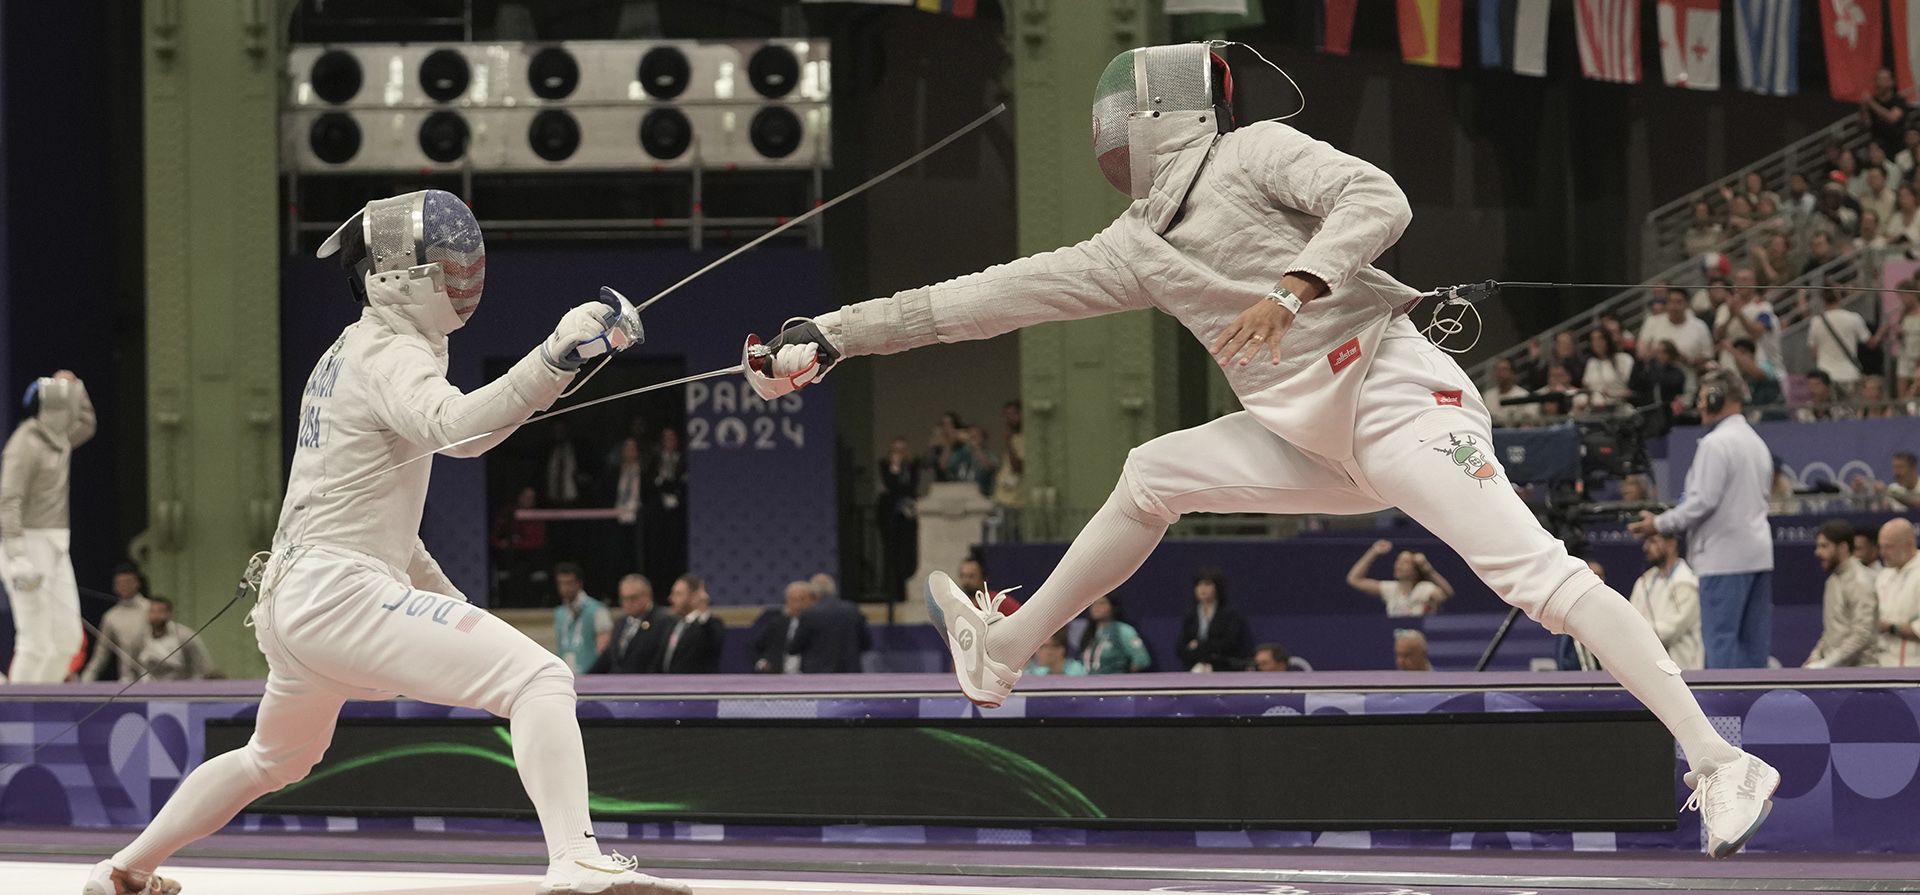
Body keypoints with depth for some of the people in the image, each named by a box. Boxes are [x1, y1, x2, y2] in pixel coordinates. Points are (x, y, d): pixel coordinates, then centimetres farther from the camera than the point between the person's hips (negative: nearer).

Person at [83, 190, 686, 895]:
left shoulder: (346, 354, 20)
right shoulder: (390, 355, -9)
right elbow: (456, 428, -31)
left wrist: (445, 598, 27)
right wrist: (553, 358, -44)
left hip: (291, 601, 10)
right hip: (343, 593, -10)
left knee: (274, 759, 34)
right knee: (540, 681, -20)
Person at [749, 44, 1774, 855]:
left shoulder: (1255, 151, -3)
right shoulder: (1139, 244, 16)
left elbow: (1377, 198, -15)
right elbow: (997, 296, 17)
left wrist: (1295, 285, -29)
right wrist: (835, 337, 17)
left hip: (1397, 399, -8)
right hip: (1315, 438, 8)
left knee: (1537, 577, -21)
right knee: (1150, 477, 12)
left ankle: (1718, 763, -27)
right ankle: (1005, 652, 27)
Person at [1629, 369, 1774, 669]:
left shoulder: (1715, 443, -11)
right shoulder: (1757, 442, 18)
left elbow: (1703, 501, -16)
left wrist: (1659, 524, -5)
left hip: (1725, 555, -9)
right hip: (1759, 554, 9)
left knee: (1720, 637, -8)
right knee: (1754, 639, 8)